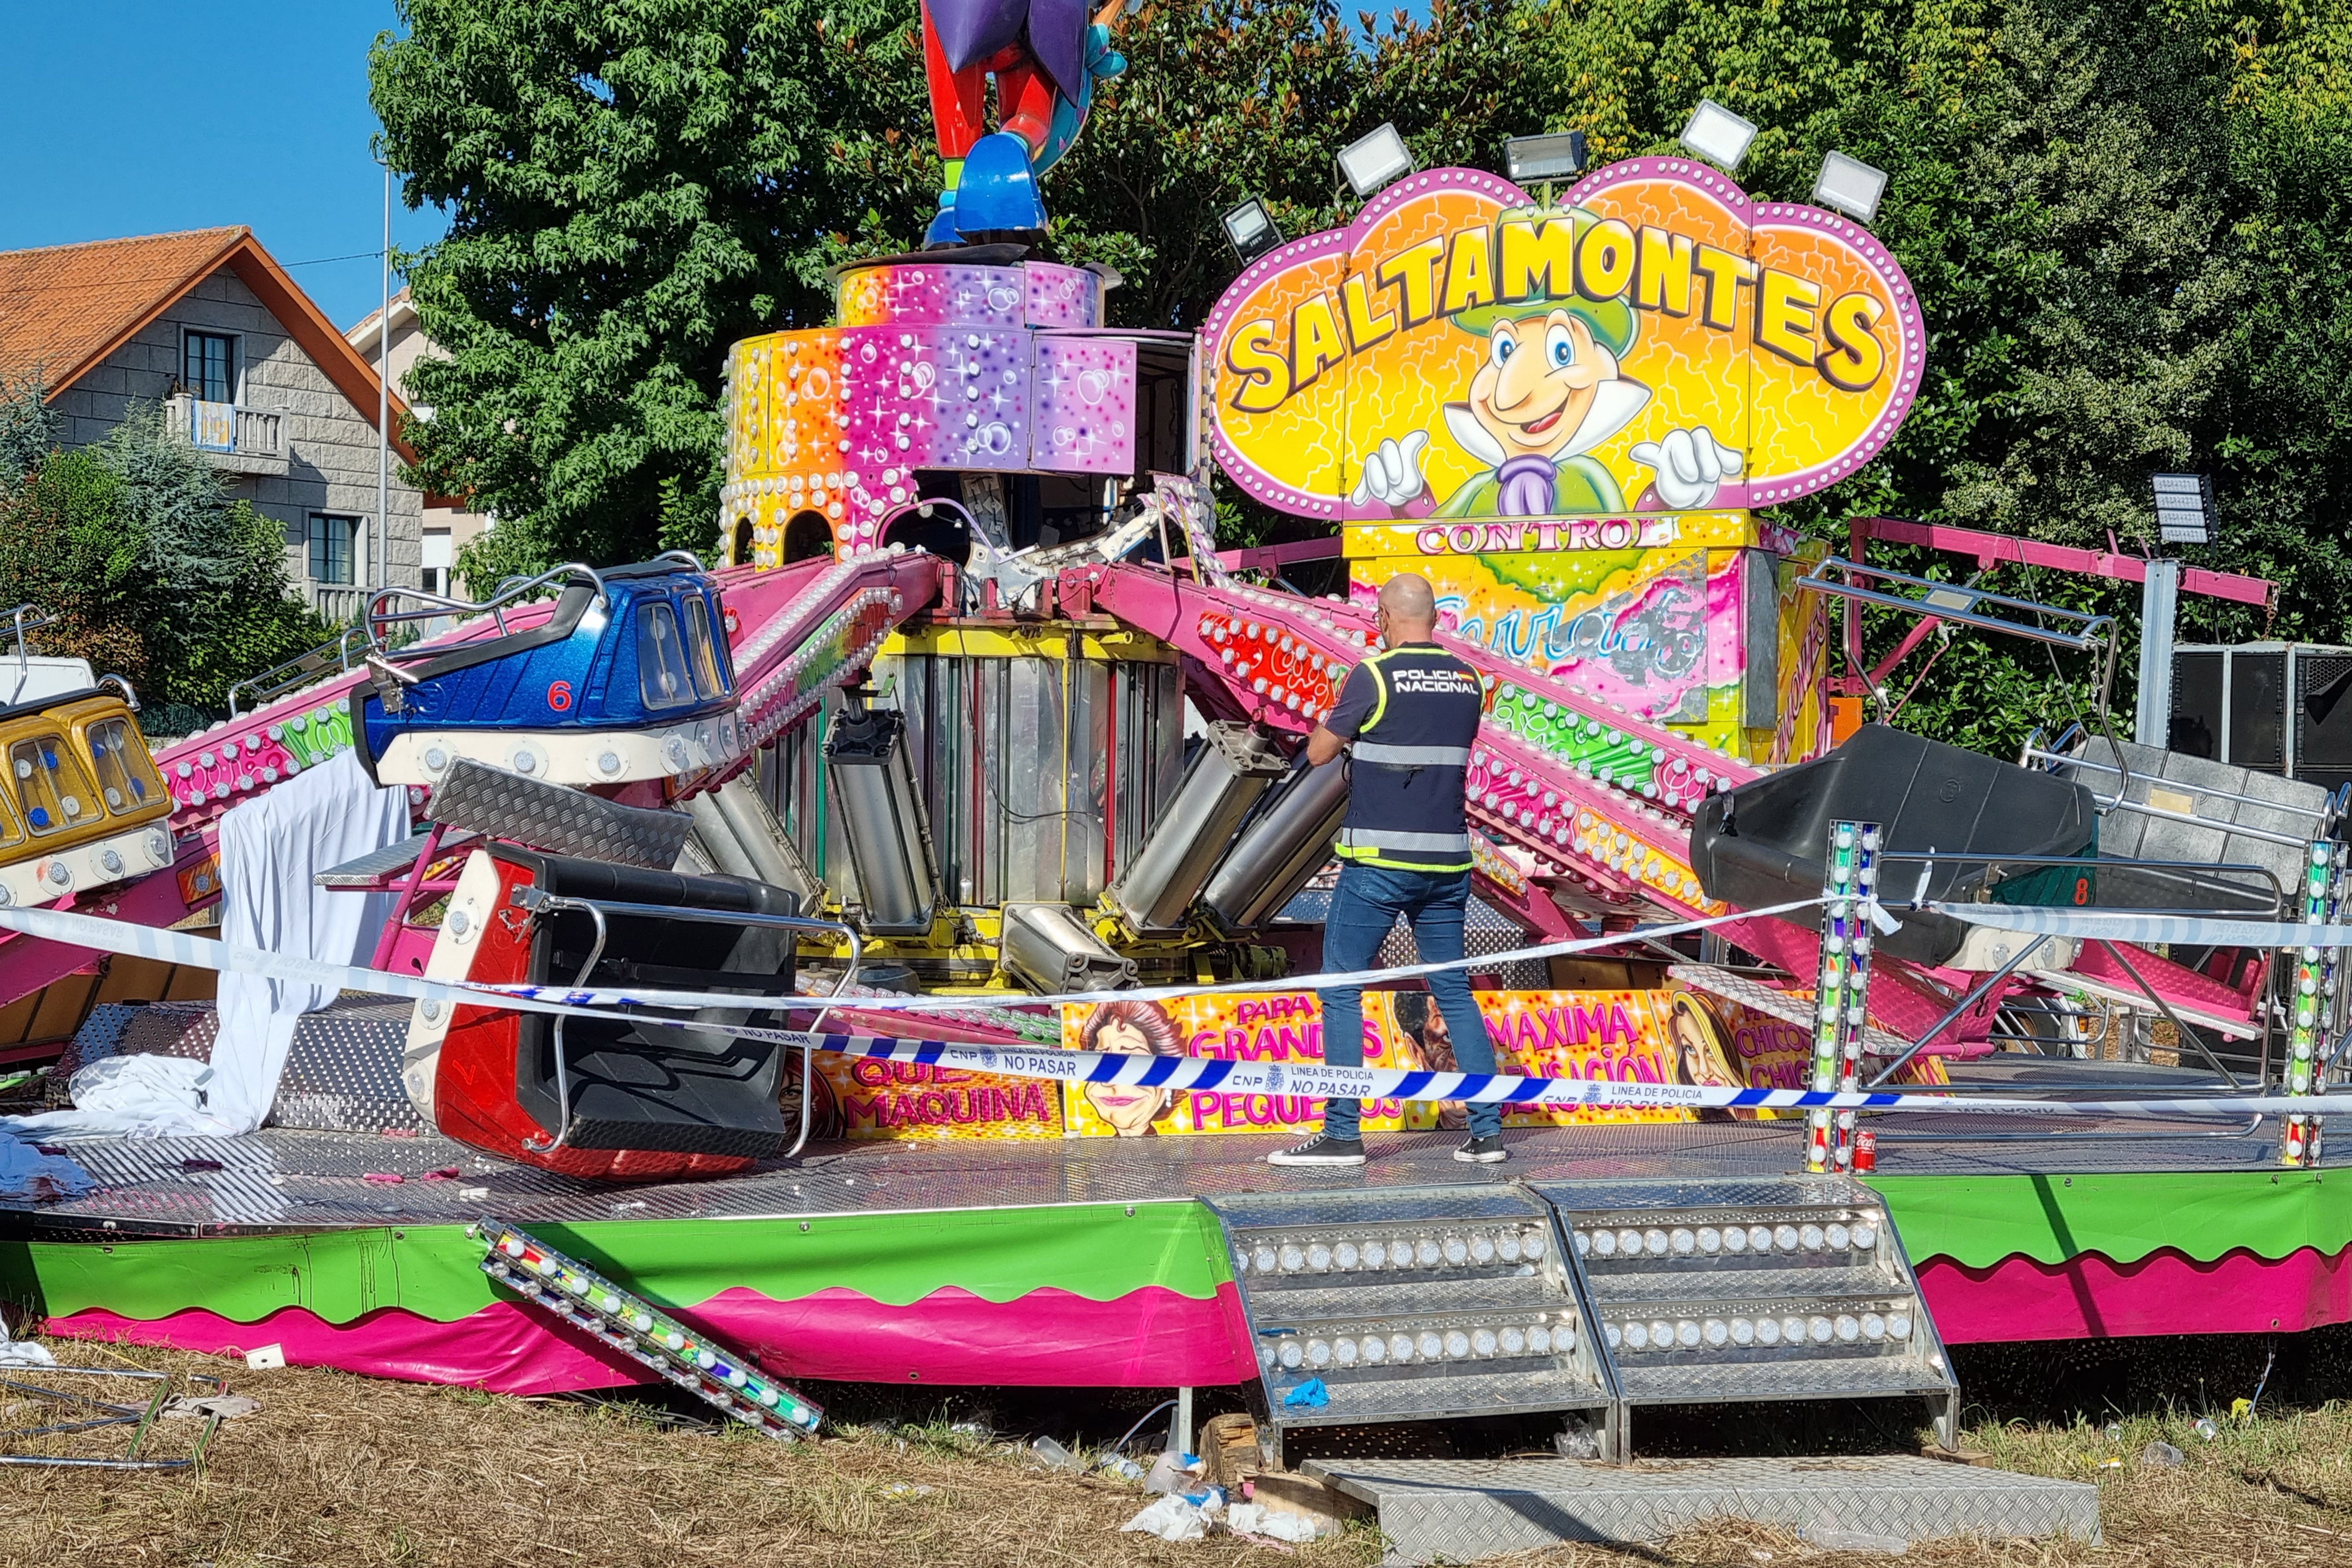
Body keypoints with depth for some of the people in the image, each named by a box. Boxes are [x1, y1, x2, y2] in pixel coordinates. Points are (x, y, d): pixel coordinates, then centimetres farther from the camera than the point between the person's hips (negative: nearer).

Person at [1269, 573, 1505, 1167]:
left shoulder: (1374, 676, -9)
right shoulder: (1467, 680, 7)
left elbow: (1318, 752, -3)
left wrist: (1337, 709, 16)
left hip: (1379, 861, -5)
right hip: (1446, 860, 5)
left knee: (1341, 990, 3)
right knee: (1454, 992, 12)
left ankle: (1342, 1134, 0)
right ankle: (1487, 1130, 9)